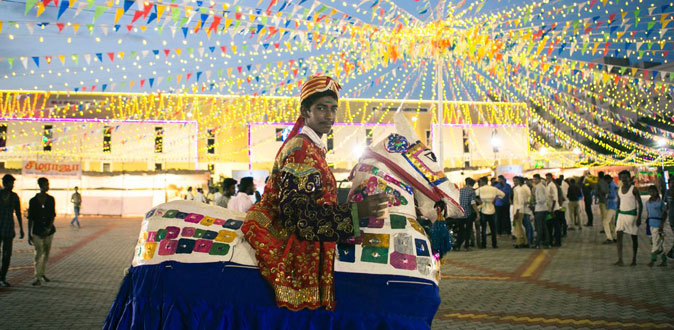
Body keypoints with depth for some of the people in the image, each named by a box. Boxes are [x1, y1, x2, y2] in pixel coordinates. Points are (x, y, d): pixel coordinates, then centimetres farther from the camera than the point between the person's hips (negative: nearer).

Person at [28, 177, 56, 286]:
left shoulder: (51, 199, 1)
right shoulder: (33, 201, -4)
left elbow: (53, 215, -2)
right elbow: (30, 218, -1)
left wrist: (49, 228, -16)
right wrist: (29, 234, -3)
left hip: (48, 230, 3)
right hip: (37, 231, -3)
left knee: (46, 252, 12)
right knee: (38, 253, -9)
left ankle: (42, 273, 29)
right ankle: (37, 277, -6)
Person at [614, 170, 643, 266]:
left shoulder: (633, 189, -7)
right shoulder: (619, 190, 10)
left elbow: (640, 204, -8)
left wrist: (639, 217, -15)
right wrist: (616, 218, 18)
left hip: (631, 214, -5)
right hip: (621, 214, 5)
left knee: (634, 237, 4)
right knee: (619, 236, -9)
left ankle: (634, 259, 16)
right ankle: (620, 260, -13)